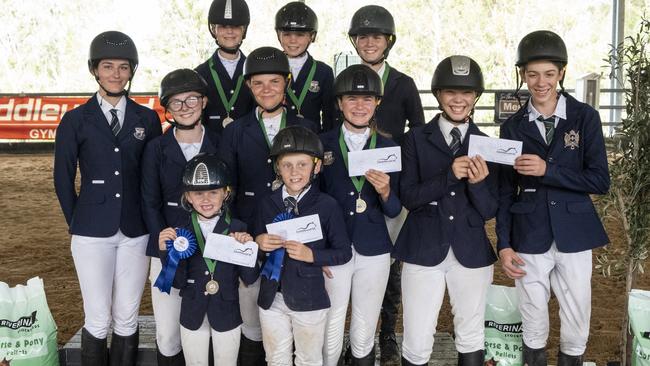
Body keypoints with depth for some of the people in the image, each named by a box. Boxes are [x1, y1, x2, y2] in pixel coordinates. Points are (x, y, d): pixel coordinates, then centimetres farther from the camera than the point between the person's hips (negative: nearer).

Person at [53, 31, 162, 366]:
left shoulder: (147, 119, 6)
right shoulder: (75, 120, 1)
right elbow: (63, 179, 5)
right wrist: (77, 223, 5)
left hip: (135, 231, 2)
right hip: (92, 233, -1)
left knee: (127, 319, 7)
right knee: (98, 321, 2)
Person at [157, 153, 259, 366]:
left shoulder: (237, 229, -11)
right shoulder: (181, 233, -8)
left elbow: (249, 278, -9)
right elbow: (178, 281, -8)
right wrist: (166, 251, -21)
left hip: (227, 314, -1)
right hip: (193, 315, 1)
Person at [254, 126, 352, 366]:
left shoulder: (327, 205, -12)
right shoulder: (267, 204, -2)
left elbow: (344, 253, -8)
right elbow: (258, 241, 9)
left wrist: (311, 255, -22)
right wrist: (258, 243, -13)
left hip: (309, 299, -3)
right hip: (272, 298, 3)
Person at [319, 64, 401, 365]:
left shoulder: (388, 147, 2)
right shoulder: (322, 144, -1)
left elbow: (395, 210, 3)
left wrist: (385, 192, -18)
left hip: (373, 251, 1)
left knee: (364, 337, 11)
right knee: (330, 335, 5)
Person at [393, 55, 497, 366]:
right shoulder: (417, 138, 0)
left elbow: (489, 211, 1)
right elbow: (408, 197, -8)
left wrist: (477, 183, -19)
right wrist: (449, 175, -21)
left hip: (471, 252, 2)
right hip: (423, 249, -1)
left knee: (471, 337, 15)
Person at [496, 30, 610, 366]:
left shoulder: (585, 117, -3)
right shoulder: (513, 126, 1)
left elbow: (600, 181, -8)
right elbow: (505, 191, 4)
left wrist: (548, 170, -19)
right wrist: (504, 244, -2)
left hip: (573, 234, 0)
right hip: (529, 237, 1)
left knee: (576, 323, 9)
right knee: (533, 322, 10)